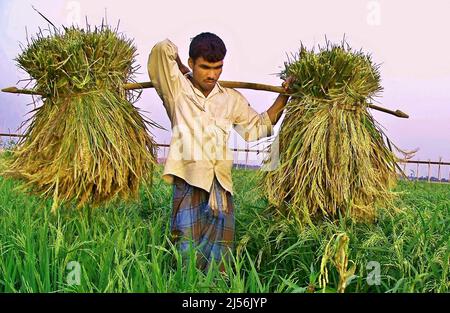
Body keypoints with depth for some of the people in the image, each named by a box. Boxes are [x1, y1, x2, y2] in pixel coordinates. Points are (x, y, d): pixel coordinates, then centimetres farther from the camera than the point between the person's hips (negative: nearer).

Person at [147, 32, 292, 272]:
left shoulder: (232, 99, 15)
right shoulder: (177, 89, 4)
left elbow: (259, 126, 24)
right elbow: (162, 49, -6)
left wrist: (283, 96, 18)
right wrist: (182, 71, 11)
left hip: (221, 183, 4)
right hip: (188, 180, -3)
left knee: (220, 251, 4)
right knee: (187, 252, -4)